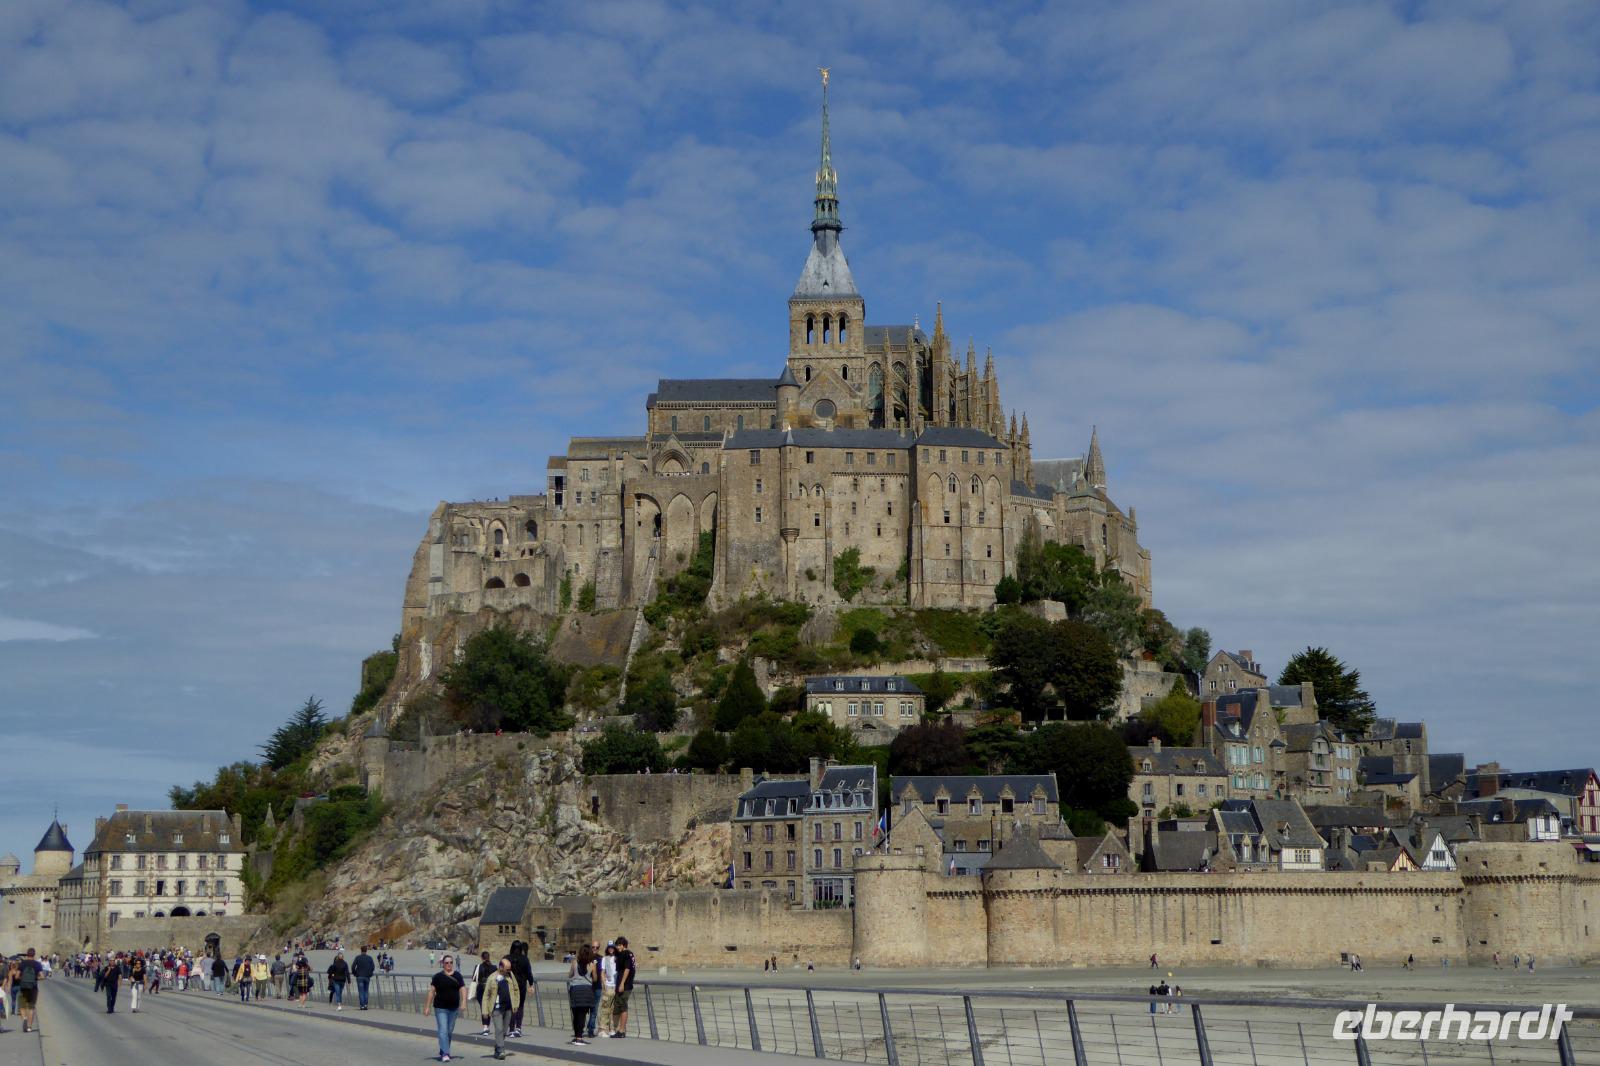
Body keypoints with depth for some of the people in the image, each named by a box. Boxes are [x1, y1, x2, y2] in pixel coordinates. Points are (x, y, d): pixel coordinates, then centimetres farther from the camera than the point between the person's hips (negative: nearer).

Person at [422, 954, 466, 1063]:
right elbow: (431, 991, -3)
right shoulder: (438, 976, -3)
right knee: (443, 1031, -11)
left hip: (453, 1008, 4)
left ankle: (443, 1051, 28)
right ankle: (445, 1054, -15)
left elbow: (462, 989, 2)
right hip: (440, 1008, -4)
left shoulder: (457, 976, 5)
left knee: (450, 1031, 13)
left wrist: (463, 1004, -11)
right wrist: (427, 1006, -6)